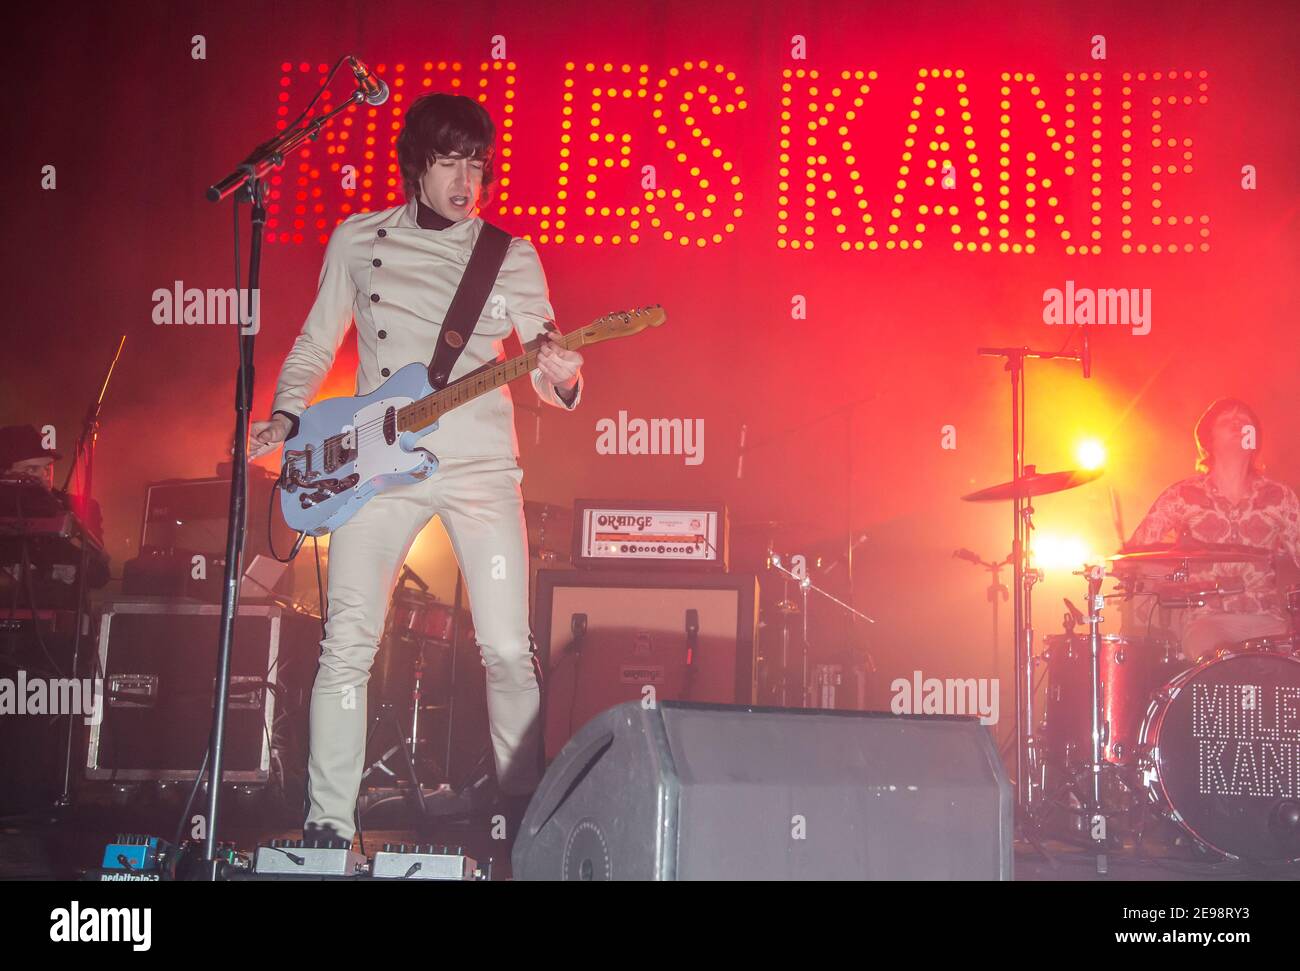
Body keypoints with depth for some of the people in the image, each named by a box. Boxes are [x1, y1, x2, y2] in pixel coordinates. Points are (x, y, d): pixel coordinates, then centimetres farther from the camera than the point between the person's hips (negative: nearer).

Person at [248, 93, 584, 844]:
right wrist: (287, 417, 0)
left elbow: (548, 363, 5)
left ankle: (528, 816, 11)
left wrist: (560, 379, -18)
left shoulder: (513, 258, 6)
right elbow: (316, 345, 16)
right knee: (349, 642, -5)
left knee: (509, 648, -6)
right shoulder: (357, 240, 8)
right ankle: (329, 822, 6)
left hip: (480, 465, 0)